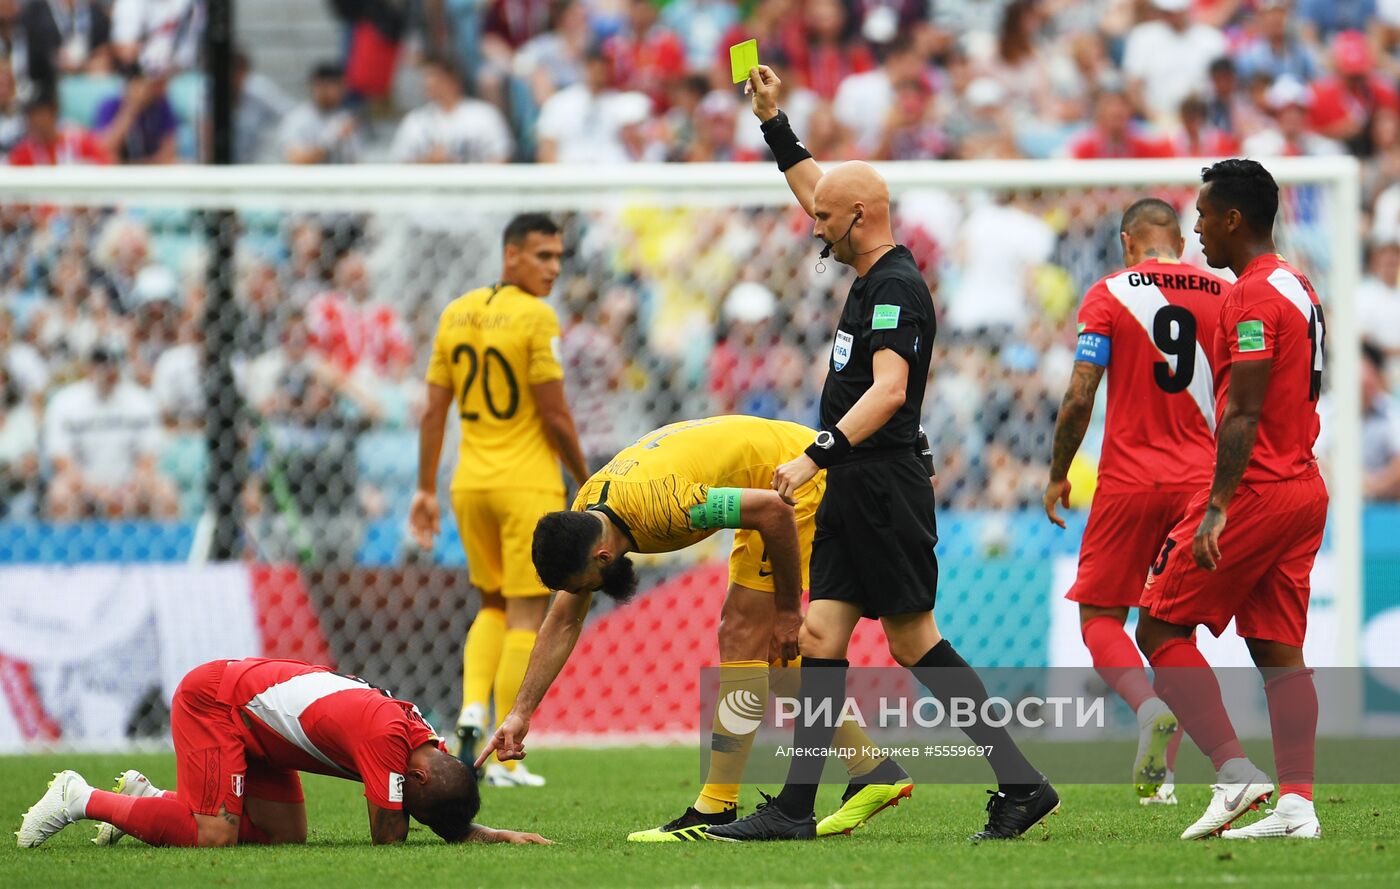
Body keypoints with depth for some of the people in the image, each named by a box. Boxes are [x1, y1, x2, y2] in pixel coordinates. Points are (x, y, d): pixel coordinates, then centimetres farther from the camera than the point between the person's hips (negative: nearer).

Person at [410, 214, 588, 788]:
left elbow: (434, 411, 8)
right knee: (525, 618, 1)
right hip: (529, 484, -6)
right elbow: (554, 415, -14)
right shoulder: (535, 318, -13)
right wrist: (585, 483, -2)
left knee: (493, 606, 22)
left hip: (471, 484, 6)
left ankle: (472, 711, 1)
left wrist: (426, 489, 13)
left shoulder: (456, 314, 6)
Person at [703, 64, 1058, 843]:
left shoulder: (898, 288, -16)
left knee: (915, 642, -7)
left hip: (885, 488, -10)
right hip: (853, 493, 10)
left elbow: (888, 391, -29)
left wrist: (817, 457, -34)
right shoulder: (874, 273, 13)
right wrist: (773, 121, 28)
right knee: (822, 639, 5)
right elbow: (813, 188, 29)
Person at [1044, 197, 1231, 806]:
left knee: (1099, 614, 7)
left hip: (1130, 481, -3)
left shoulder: (1110, 295, -4)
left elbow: (1080, 398, -8)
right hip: (1201, 481, 3)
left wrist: (1057, 475, 4)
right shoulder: (1224, 295, 6)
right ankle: (1160, 775, 8)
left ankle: (1149, 707, -21)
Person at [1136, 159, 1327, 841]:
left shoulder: (1254, 295, -14)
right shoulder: (1298, 286, 16)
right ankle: (1296, 804, 0)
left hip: (1256, 492, -9)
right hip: (1304, 489, 9)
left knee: (1160, 628, -2)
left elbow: (1243, 414, -20)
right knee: (1279, 650, 7)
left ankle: (1235, 773, -11)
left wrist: (1218, 506, -22)